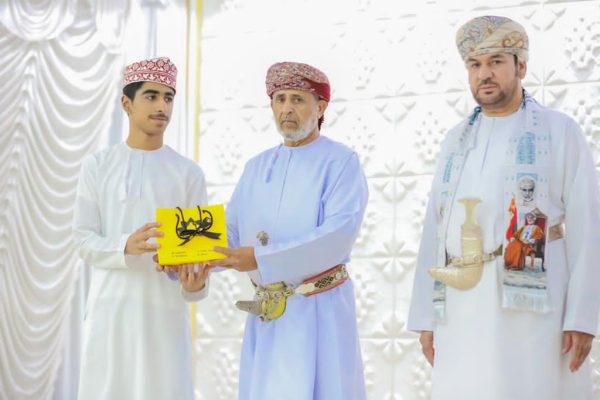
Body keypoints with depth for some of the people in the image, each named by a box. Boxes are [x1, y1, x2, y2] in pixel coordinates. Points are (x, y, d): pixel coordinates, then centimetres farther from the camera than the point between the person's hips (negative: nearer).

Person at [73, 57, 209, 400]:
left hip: (165, 308, 0)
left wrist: (194, 283, -19)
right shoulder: (97, 166, 5)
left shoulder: (189, 173, 6)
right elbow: (84, 240, 0)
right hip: (111, 305, 0)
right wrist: (126, 247, -20)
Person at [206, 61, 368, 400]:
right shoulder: (257, 167, 13)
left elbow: (339, 234, -19)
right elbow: (232, 231, 7)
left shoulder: (341, 162, -5)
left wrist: (261, 257, -24)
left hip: (320, 309, -5)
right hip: (266, 313, 5)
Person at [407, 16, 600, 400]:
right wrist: (427, 315, 8)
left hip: (533, 300, -4)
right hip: (464, 305, 4)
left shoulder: (561, 131, 3)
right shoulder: (457, 140, 16)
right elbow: (436, 229, 14)